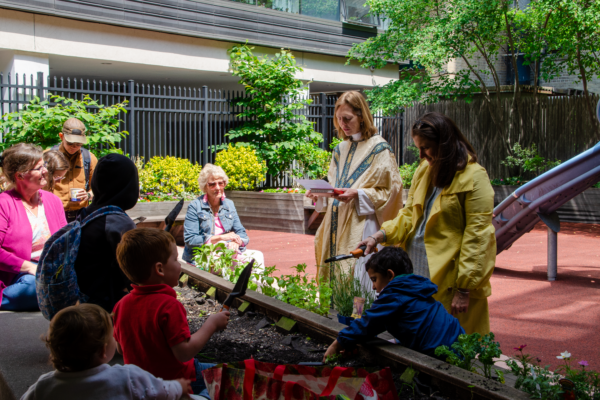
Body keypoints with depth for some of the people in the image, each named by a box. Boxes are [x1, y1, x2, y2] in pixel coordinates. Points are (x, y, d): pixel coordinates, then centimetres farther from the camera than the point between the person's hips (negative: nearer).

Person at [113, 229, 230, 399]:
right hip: (175, 379, -7)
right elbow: (184, 352, -26)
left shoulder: (121, 305, -4)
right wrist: (212, 323, -17)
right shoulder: (169, 305, -26)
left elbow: (120, 349, 6)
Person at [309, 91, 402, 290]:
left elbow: (390, 191, -8)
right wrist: (320, 194, 0)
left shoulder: (379, 148, -5)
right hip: (337, 226, 6)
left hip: (362, 227, -6)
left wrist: (358, 195, -20)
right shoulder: (340, 150, 15)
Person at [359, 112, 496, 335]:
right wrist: (380, 236, -3)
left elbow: (477, 236, -14)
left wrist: (464, 289, -17)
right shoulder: (425, 170, 12)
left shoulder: (474, 177, -12)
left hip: (449, 279, -7)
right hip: (417, 273, 7)